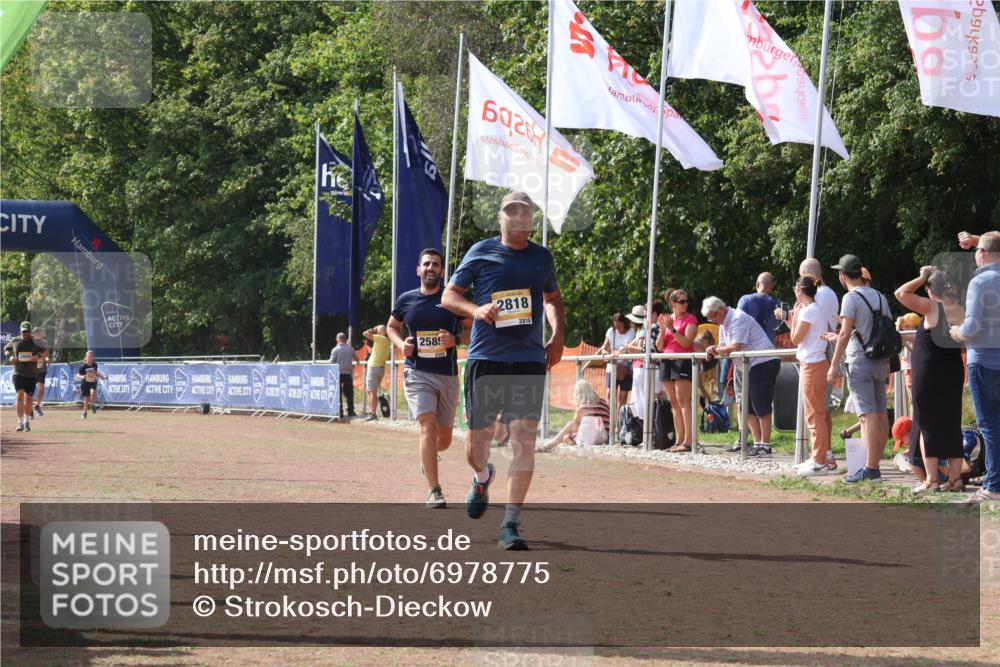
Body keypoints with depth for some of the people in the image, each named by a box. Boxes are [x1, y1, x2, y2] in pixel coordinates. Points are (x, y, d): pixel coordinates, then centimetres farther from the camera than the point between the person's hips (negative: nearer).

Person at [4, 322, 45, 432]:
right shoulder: (15, 341, 6)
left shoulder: (35, 342, 3)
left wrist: (38, 356, -12)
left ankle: (26, 422, 25)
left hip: (31, 374, 1)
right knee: (20, 395, -17)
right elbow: (6, 349, 20)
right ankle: (20, 422, -19)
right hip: (18, 373, -1)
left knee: (29, 398, 8)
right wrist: (10, 356, -1)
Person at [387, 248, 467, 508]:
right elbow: (392, 326, 20)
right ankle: (434, 491, -17)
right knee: (428, 426, -19)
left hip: (448, 375, 1)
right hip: (418, 373, -1)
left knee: (444, 439, 11)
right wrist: (400, 344, -1)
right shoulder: (406, 300, 4)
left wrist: (455, 339, -16)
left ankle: (427, 457, 48)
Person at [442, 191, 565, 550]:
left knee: (524, 439, -11)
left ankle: (511, 523, -8)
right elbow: (449, 296, 5)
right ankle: (482, 477, 41)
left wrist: (558, 337, 12)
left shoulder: (542, 257, 12)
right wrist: (476, 310, -15)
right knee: (478, 439, 3)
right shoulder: (481, 252, 3)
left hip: (529, 360, 1)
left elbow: (553, 298, 28)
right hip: (485, 357, -1)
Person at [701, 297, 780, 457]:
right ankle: (758, 443, 15)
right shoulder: (723, 324, 15)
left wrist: (715, 350, -11)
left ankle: (765, 446, -7)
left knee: (761, 406, -9)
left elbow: (736, 347, -25)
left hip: (764, 362, -11)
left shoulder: (738, 319, -16)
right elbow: (724, 346, 15)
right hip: (750, 366, 11)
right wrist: (714, 350, -7)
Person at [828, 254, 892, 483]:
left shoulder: (851, 298, -10)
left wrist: (834, 364, -14)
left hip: (859, 362, -8)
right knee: (881, 414, 8)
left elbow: (845, 333, -17)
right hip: (880, 361, 8)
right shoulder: (879, 297, 13)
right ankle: (875, 465, 14)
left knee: (869, 415, -12)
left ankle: (870, 469, -17)